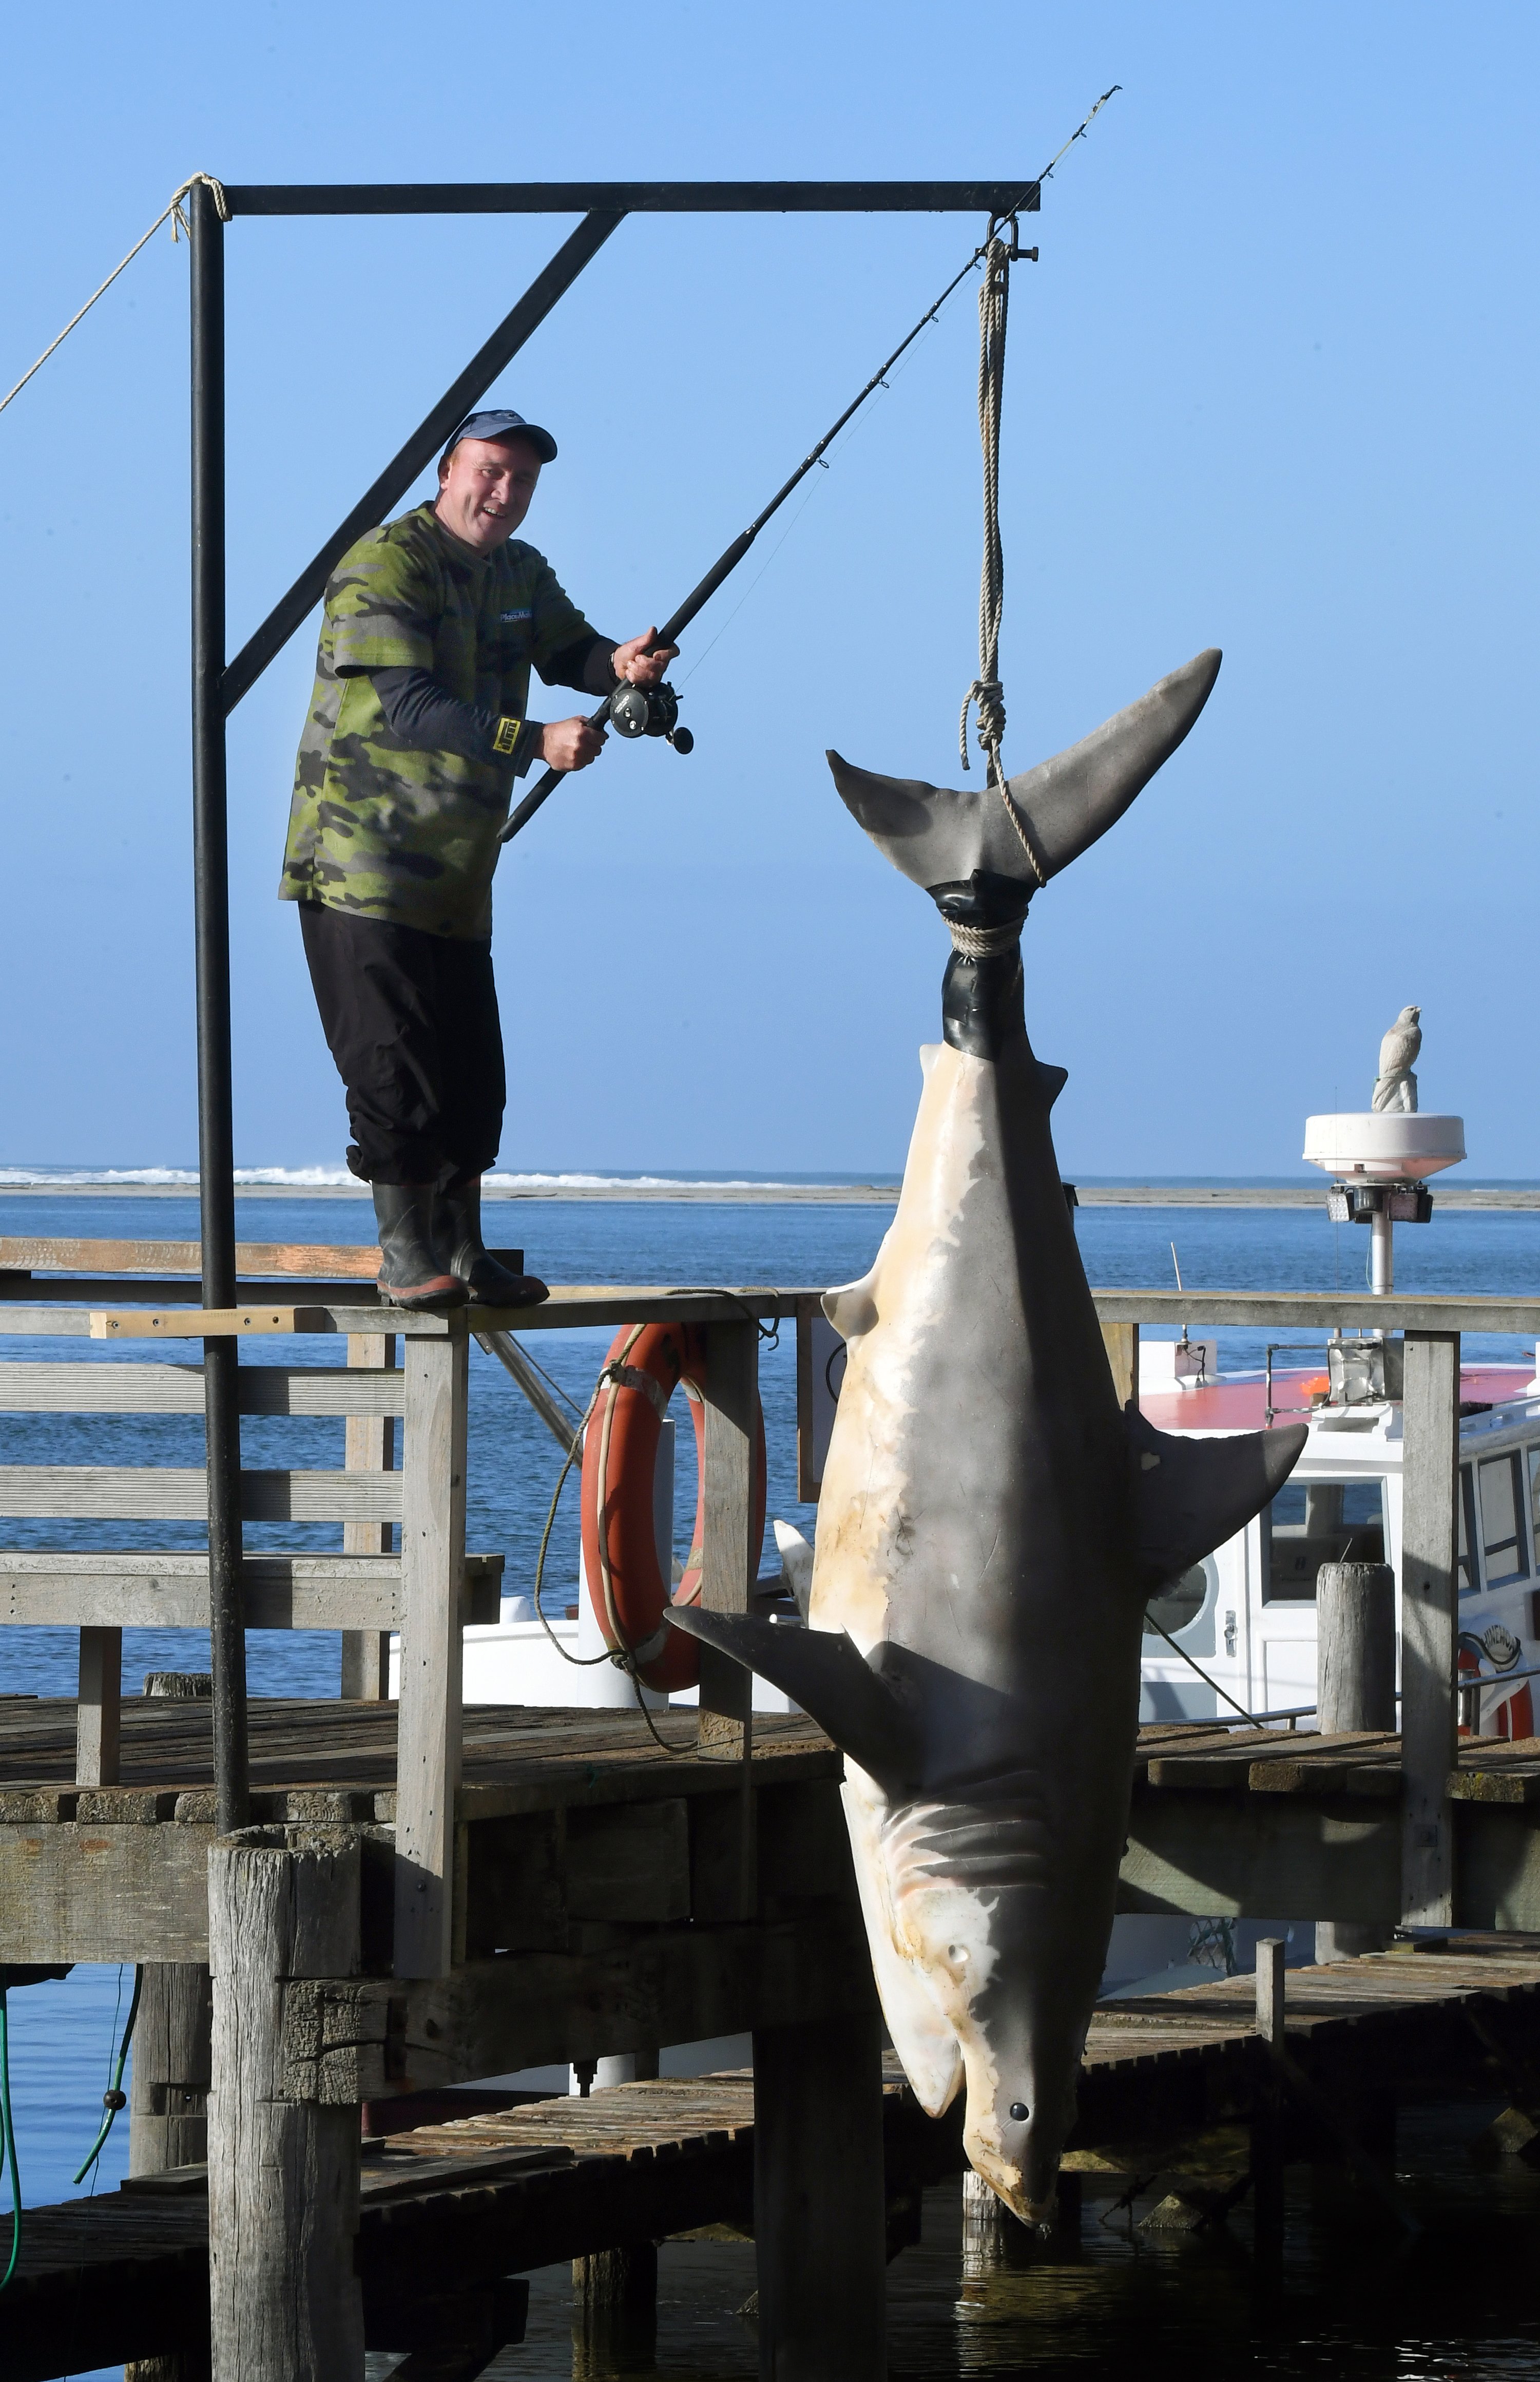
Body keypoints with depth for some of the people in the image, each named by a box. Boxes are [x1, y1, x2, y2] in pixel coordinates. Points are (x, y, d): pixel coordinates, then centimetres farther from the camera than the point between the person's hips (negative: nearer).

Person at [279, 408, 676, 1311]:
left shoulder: (519, 575, 12)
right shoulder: (384, 568, -16)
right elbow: (407, 706, -25)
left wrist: (619, 664, -15)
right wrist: (534, 742, -34)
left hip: (457, 879, 8)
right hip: (364, 860, -8)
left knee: (471, 1075, 11)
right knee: (396, 1067, -9)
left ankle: (465, 1255, 19)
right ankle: (407, 1258, -4)